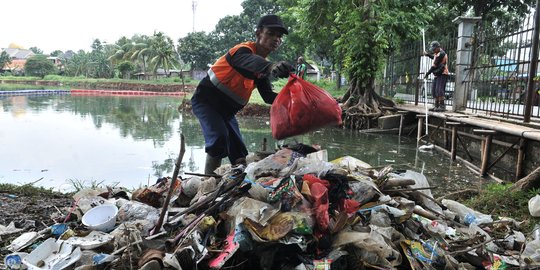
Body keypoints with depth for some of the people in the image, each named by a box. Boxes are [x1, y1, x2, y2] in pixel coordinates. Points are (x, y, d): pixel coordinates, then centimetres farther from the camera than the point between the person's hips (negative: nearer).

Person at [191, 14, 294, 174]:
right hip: (206, 100, -8)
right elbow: (250, 61, -48)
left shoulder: (262, 65, 4)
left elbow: (268, 96, -2)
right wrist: (271, 67, -70)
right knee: (219, 139, -28)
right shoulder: (243, 50, -21)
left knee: (239, 152, 5)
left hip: (227, 110, 8)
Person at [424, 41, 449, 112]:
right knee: (434, 90, 9)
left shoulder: (441, 54, -17)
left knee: (439, 90, -17)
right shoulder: (438, 53, 13)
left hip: (442, 74, -10)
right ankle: (436, 106, 14)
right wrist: (428, 54, 26)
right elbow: (434, 57, 38)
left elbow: (434, 66, -17)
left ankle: (442, 106, -17)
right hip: (438, 75, 10)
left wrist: (427, 73, -13)